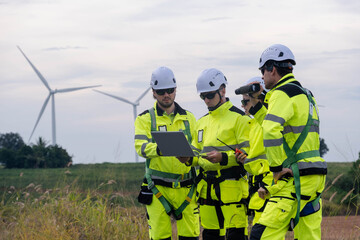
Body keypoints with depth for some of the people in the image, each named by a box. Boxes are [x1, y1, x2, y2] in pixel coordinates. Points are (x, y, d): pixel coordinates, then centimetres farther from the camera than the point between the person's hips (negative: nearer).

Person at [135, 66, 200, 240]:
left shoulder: (188, 118, 15)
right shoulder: (145, 119, 6)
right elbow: (141, 147, -11)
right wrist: (159, 149, -31)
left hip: (186, 189, 2)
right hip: (158, 190, -2)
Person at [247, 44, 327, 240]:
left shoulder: (283, 93, -9)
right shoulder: (305, 95, 21)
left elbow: (271, 131, -25)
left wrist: (277, 168, -18)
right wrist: (255, 105, 26)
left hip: (296, 178, -9)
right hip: (314, 177, 10)